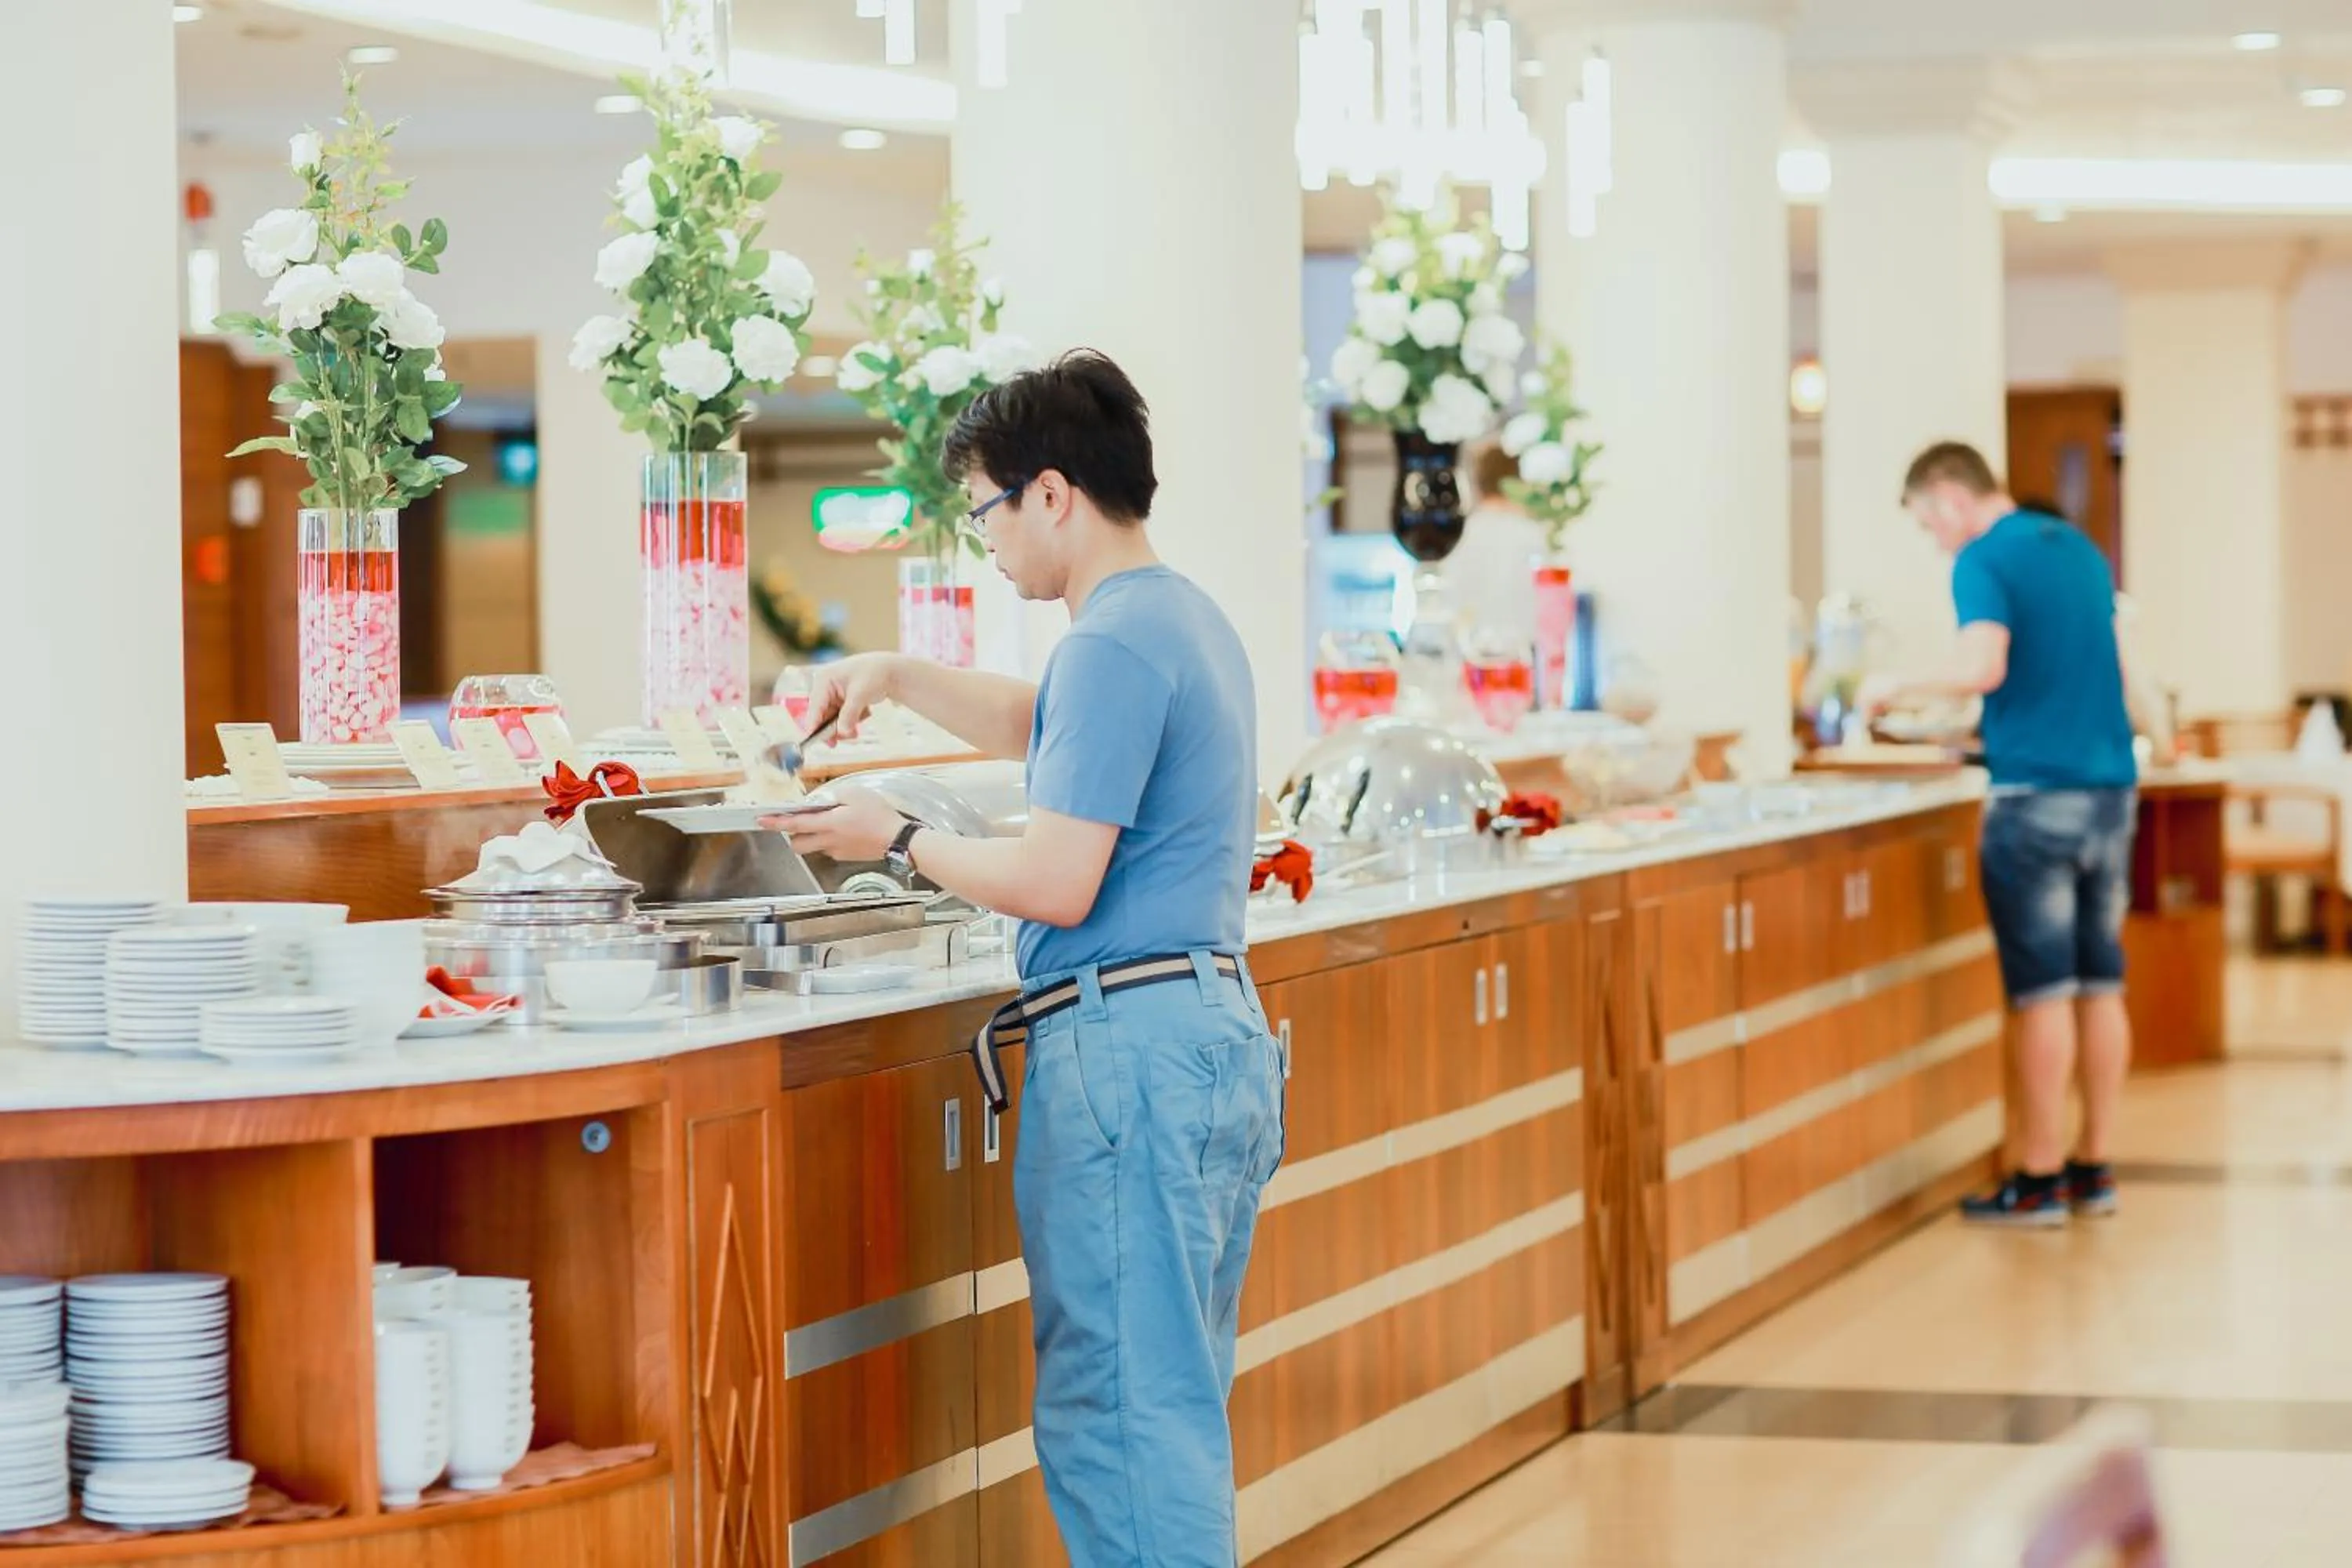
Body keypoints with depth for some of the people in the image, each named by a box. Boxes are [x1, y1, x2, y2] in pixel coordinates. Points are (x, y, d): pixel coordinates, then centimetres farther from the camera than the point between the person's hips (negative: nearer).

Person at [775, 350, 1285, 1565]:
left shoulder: (1114, 643, -14)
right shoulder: (1189, 620, 18)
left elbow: (1056, 884, -19)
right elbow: (1042, 728, 37)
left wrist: (898, 841, -5)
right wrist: (898, 679, 28)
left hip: (1126, 1052, -10)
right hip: (1222, 1038, 10)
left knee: (1114, 1416, -8)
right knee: (1176, 1407, 14)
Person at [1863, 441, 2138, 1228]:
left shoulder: (1984, 563, -9)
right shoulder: (2081, 550, 15)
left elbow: (1982, 667, -23)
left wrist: (1901, 688, -7)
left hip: (2037, 794, -7)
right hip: (2111, 785, 7)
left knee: (2045, 991, -3)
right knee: (2100, 985, 10)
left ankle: (2040, 1179, 1)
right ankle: (2093, 1168, 15)